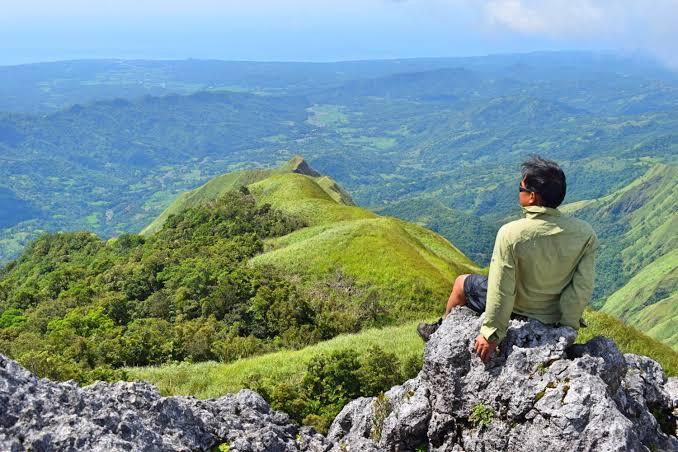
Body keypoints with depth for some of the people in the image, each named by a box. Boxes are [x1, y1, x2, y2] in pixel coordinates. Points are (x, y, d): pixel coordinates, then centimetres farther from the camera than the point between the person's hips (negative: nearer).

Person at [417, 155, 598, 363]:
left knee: (461, 283, 22)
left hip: (518, 310, -4)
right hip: (553, 314, 4)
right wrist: (568, 324, -1)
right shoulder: (585, 233, -20)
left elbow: (501, 292, -26)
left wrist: (491, 335, -15)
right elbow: (582, 288, -14)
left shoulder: (511, 234, -31)